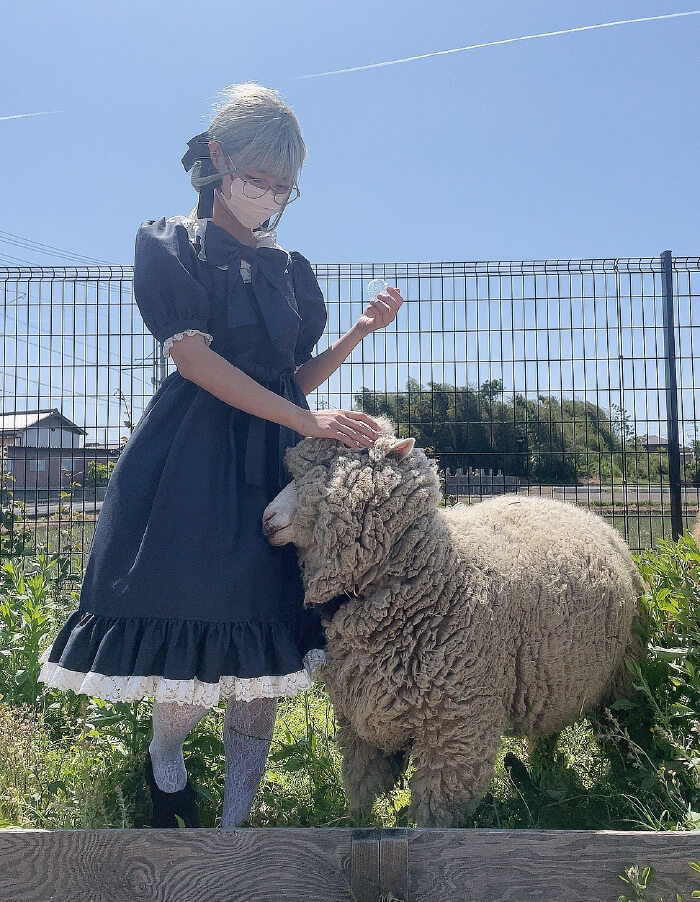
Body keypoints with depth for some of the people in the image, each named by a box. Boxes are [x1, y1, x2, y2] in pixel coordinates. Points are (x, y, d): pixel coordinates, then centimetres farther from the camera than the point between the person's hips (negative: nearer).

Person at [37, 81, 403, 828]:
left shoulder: (291, 271, 18)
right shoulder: (169, 245, 3)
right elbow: (195, 358, -9)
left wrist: (361, 331, 4)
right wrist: (308, 422, -15)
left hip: (276, 470, 5)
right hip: (193, 467, -5)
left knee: (263, 672, 4)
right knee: (190, 661, -7)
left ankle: (235, 826, 21)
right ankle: (163, 759, 27)